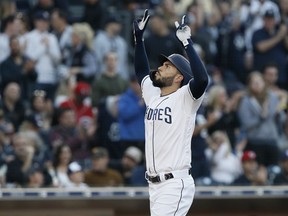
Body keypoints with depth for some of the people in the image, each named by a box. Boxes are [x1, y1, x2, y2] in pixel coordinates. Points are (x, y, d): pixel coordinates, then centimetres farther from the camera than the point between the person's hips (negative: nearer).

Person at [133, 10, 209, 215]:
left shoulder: (184, 98, -9)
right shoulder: (152, 95, 13)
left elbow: (202, 79, -29)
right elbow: (141, 71, 30)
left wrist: (187, 42, -27)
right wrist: (139, 36, 22)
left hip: (175, 185, -8)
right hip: (155, 184, 8)